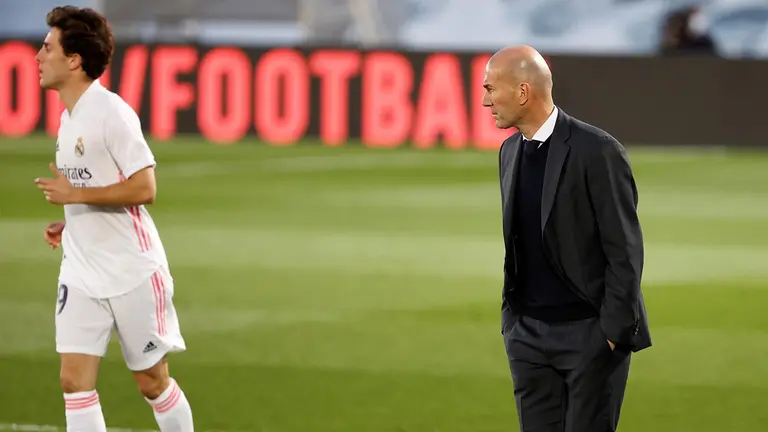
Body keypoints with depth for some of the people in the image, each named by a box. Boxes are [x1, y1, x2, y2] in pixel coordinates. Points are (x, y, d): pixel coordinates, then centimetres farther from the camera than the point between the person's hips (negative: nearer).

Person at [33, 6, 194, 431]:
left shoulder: (111, 112, -16)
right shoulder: (68, 117, 11)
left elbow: (143, 188, -21)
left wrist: (74, 195, -19)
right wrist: (68, 224, 8)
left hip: (133, 273, -7)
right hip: (81, 273, 7)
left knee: (152, 382, 4)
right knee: (74, 380, -4)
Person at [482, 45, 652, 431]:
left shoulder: (596, 150, -13)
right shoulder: (510, 151, 10)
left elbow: (624, 250, -12)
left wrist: (613, 331, -13)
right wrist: (511, 320, 13)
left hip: (591, 332, -6)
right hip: (529, 334, 7)